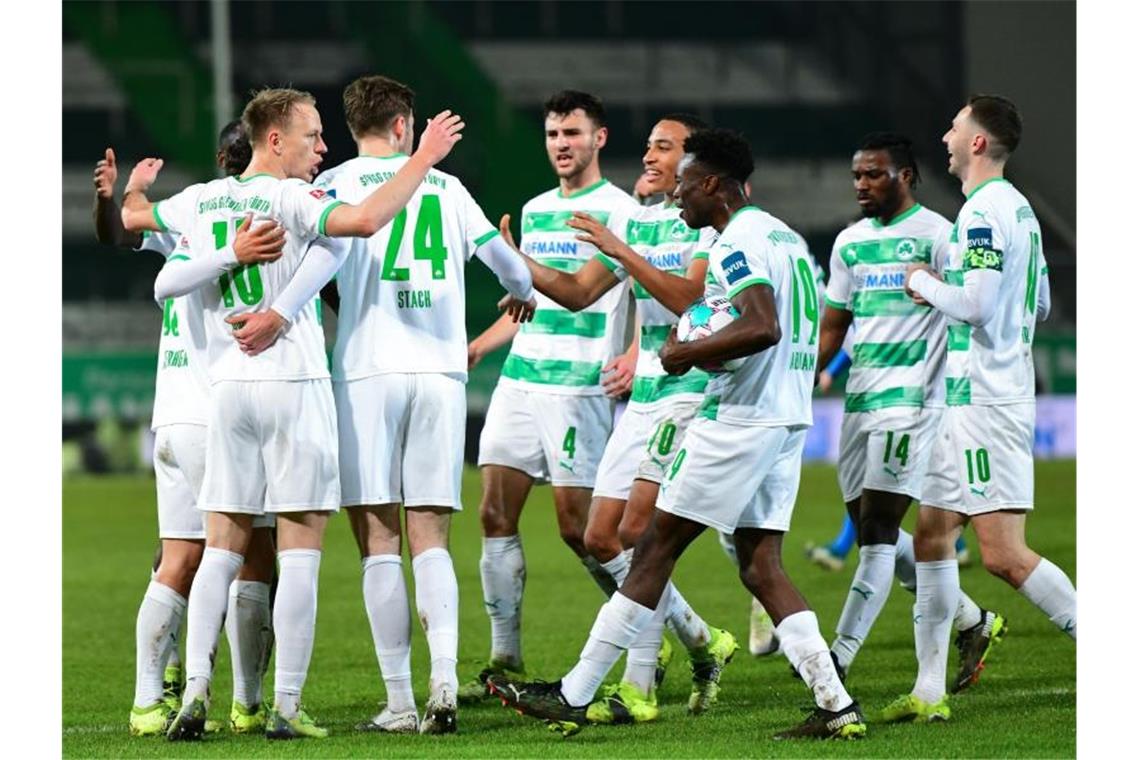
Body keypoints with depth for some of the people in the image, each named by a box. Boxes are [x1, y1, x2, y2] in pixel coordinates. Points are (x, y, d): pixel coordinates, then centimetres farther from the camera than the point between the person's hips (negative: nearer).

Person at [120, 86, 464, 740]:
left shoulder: (201, 200, 9)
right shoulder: (292, 198, -9)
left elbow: (131, 218, 24)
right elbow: (365, 221, -25)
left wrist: (137, 185, 46)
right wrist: (425, 157, -16)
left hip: (227, 387, 6)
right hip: (293, 385, -5)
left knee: (222, 550, 9)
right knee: (301, 552, -1)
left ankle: (196, 691, -1)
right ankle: (287, 707, -4)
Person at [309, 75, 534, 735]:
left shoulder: (337, 183, 3)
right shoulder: (445, 186, 14)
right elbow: (501, 256, 20)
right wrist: (526, 294, 40)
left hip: (368, 371, -3)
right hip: (441, 371, 3)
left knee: (379, 542, -1)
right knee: (431, 540, 6)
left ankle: (401, 703, -5)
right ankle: (445, 684, -12)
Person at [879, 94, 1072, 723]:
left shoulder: (984, 212, -16)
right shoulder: (1018, 209, 16)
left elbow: (976, 304, -24)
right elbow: (1039, 303, 23)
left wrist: (926, 283, -6)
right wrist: (946, 289, 17)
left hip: (988, 403, -11)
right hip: (970, 398, 11)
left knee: (1003, 554, -13)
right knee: (931, 535, 12)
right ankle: (929, 692, 14)